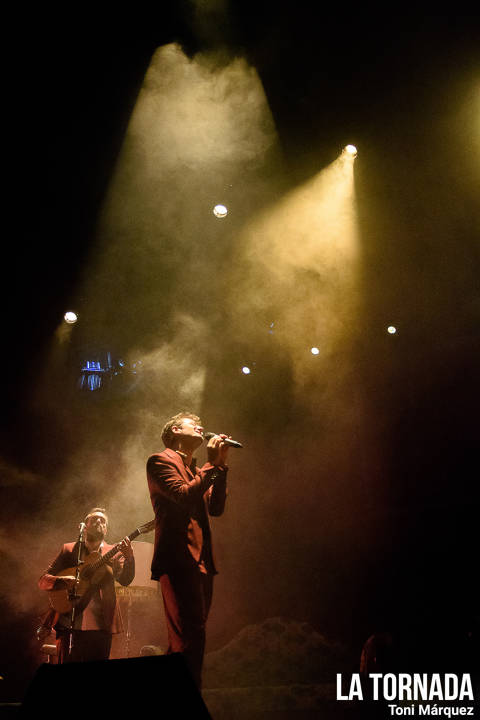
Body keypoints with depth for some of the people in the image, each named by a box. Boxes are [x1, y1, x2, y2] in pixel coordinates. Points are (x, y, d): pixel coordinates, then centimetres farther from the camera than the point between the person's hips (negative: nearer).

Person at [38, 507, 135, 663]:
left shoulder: (113, 552, 10)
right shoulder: (69, 550, 11)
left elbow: (125, 579, -5)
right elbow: (42, 581, 7)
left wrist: (129, 557, -25)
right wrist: (62, 581, -15)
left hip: (100, 626, 0)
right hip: (69, 624, 0)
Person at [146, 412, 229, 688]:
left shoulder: (194, 470, 26)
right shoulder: (161, 460, 1)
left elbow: (216, 507, 14)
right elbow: (183, 495, -15)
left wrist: (222, 465, 7)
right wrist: (212, 465, -8)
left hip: (200, 561, 9)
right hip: (179, 559, -9)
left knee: (188, 639, 11)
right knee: (190, 637, -16)